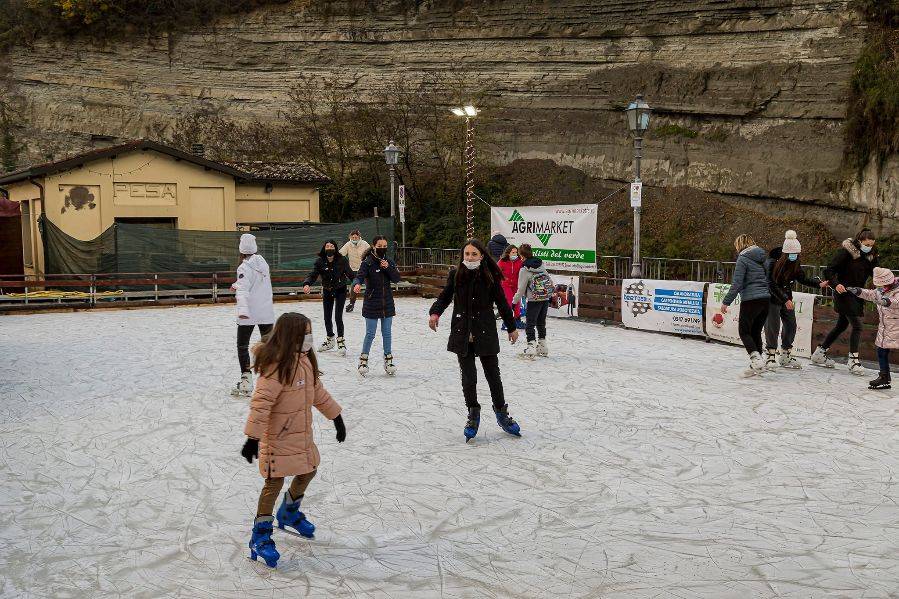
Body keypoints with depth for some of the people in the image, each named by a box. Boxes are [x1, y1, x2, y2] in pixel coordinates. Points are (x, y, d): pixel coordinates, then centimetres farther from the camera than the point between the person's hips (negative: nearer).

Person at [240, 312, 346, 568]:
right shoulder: (277, 366, -25)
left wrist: (336, 418, 20)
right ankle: (260, 536, 13)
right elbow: (261, 403, -28)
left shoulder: (305, 361, 4)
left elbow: (318, 392, 16)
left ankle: (290, 513, 46)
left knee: (308, 471, 20)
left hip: (302, 434, 9)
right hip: (278, 437, -9)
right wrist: (253, 437, -31)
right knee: (275, 482, -2)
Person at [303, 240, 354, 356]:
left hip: (340, 290, -3)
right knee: (327, 317, 12)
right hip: (327, 291, 3)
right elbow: (313, 275, -13)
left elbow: (350, 274, -11)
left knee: (338, 317, -13)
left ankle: (341, 341, 2)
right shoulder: (320, 262, -9)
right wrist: (307, 284, -32)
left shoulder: (342, 260, -14)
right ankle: (330, 340, 32)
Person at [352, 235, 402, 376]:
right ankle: (363, 360, 12)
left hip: (387, 302, 4)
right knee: (370, 334, -1)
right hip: (372, 302, -4)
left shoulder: (389, 262, 6)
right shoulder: (367, 263, -9)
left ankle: (388, 360, 19)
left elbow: (397, 279, -1)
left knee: (387, 333, 10)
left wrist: (388, 268, -16)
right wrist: (357, 284, -45)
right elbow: (360, 276, -23)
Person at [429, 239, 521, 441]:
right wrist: (435, 312, -12)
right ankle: (473, 415, 20)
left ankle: (501, 412, 24)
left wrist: (512, 327, 11)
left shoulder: (490, 276, -4)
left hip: (485, 332, -1)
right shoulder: (456, 274, -1)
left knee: (493, 374, 7)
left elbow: (502, 303, 4)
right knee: (468, 376, 5)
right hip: (462, 333, 1)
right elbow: (444, 297, 8)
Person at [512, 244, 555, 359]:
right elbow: (549, 279, 14)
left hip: (534, 300, -6)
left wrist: (514, 302, 0)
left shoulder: (524, 270, -14)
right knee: (541, 323, 16)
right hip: (546, 298, 7)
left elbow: (521, 290, -12)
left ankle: (531, 347, -11)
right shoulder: (541, 265, 5)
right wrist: (552, 294, 27)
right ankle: (543, 348, 23)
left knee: (530, 324, -1)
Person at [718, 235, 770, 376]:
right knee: (756, 332, 13)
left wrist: (726, 302, -10)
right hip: (766, 299, 7)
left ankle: (756, 359, -17)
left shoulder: (743, 259, -8)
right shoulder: (763, 257, 14)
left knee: (744, 332, 1)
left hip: (750, 300, -7)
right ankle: (756, 365, 12)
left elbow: (737, 284, -13)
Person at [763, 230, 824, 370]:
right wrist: (785, 300, -30)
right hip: (772, 297, -7)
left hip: (787, 298, 7)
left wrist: (819, 283, -13)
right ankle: (771, 357, 0)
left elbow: (804, 278, 4)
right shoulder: (772, 263, -24)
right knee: (772, 326, -9)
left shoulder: (795, 264, -3)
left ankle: (786, 356, 19)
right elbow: (772, 285, -26)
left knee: (791, 325, 8)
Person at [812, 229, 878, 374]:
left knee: (842, 325, 15)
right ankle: (853, 360, -5)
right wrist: (835, 284, -30)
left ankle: (819, 353, 25)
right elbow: (830, 270, -16)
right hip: (844, 292, -8)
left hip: (857, 294, 8)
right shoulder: (847, 251, -14)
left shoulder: (871, 255, 7)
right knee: (857, 325, -12)